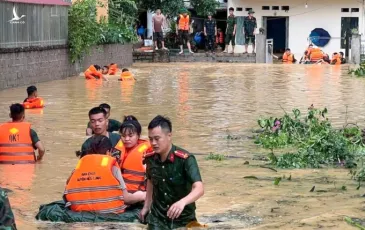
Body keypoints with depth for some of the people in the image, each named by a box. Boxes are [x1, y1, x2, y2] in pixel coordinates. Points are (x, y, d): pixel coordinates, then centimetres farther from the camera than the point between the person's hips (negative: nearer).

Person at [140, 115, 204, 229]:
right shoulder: (150, 157, -7)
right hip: (158, 217, 3)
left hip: (183, 218, -3)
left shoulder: (185, 159, -22)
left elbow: (199, 189, -32)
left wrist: (182, 202, -49)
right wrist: (146, 206, 16)